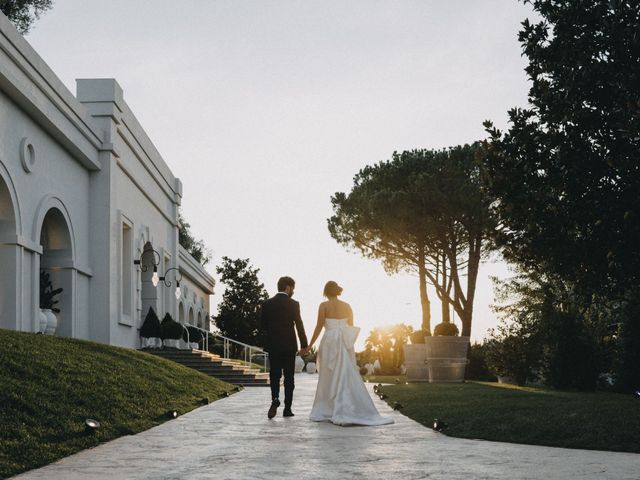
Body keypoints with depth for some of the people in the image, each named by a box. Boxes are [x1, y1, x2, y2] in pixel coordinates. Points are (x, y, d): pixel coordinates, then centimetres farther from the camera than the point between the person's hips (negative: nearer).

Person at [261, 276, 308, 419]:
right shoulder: (293, 304, -7)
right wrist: (304, 345, -2)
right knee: (289, 377, 6)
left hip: (272, 345, 2)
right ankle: (287, 408, 7)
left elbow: (263, 325, 5)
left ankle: (275, 399, -20)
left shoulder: (267, 304, 1)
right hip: (289, 345, -2)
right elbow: (299, 326, -8)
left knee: (274, 375, 6)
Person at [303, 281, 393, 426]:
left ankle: (327, 412, 3)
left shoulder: (324, 305, -4)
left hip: (330, 342, -3)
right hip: (345, 343, 3)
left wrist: (310, 345, 1)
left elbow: (319, 327, -6)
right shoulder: (347, 306, 7)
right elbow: (351, 327, 11)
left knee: (330, 378, 3)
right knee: (348, 377, 4)